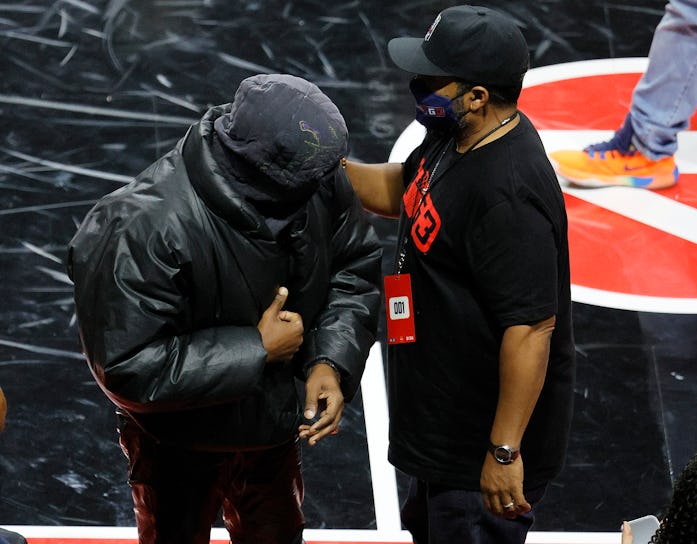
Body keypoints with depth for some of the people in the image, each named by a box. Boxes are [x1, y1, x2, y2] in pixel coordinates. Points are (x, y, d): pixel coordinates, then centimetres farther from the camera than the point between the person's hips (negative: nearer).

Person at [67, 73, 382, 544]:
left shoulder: (318, 180, -20)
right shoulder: (143, 231, -37)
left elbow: (356, 267, -4)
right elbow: (129, 365, -34)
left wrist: (332, 361, -20)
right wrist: (257, 350, -30)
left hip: (274, 425, 5)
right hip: (180, 448, -5)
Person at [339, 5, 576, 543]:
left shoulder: (507, 196, -32)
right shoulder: (455, 140, 0)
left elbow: (532, 328, -32)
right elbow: (397, 190, 19)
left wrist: (504, 453, -28)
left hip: (486, 437, -10)